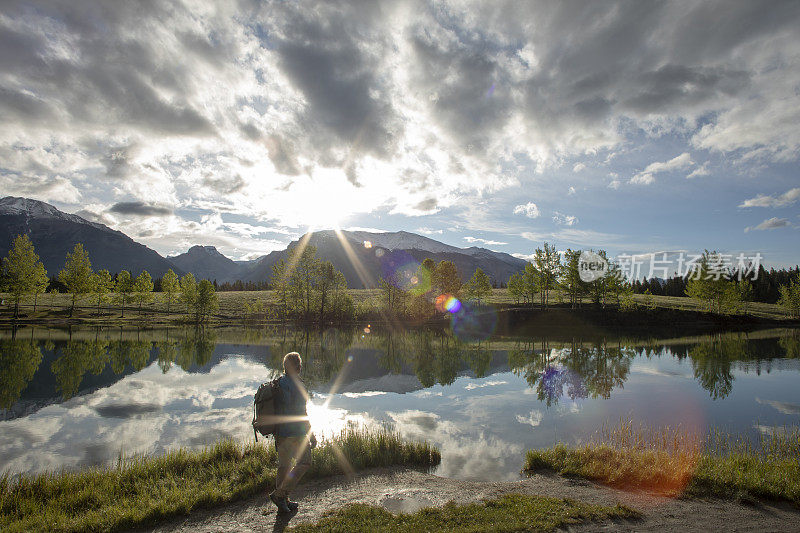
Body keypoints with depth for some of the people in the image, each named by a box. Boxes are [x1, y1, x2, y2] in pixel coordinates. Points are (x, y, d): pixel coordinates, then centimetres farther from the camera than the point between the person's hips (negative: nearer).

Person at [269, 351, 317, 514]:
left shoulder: (278, 382, 5)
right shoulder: (296, 384, -20)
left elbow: (275, 408, 13)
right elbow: (300, 413, -19)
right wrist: (311, 434, -11)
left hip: (280, 431, 8)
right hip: (295, 433, -8)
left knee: (284, 464, 16)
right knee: (304, 462, 7)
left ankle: (283, 502, 27)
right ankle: (279, 494, 6)